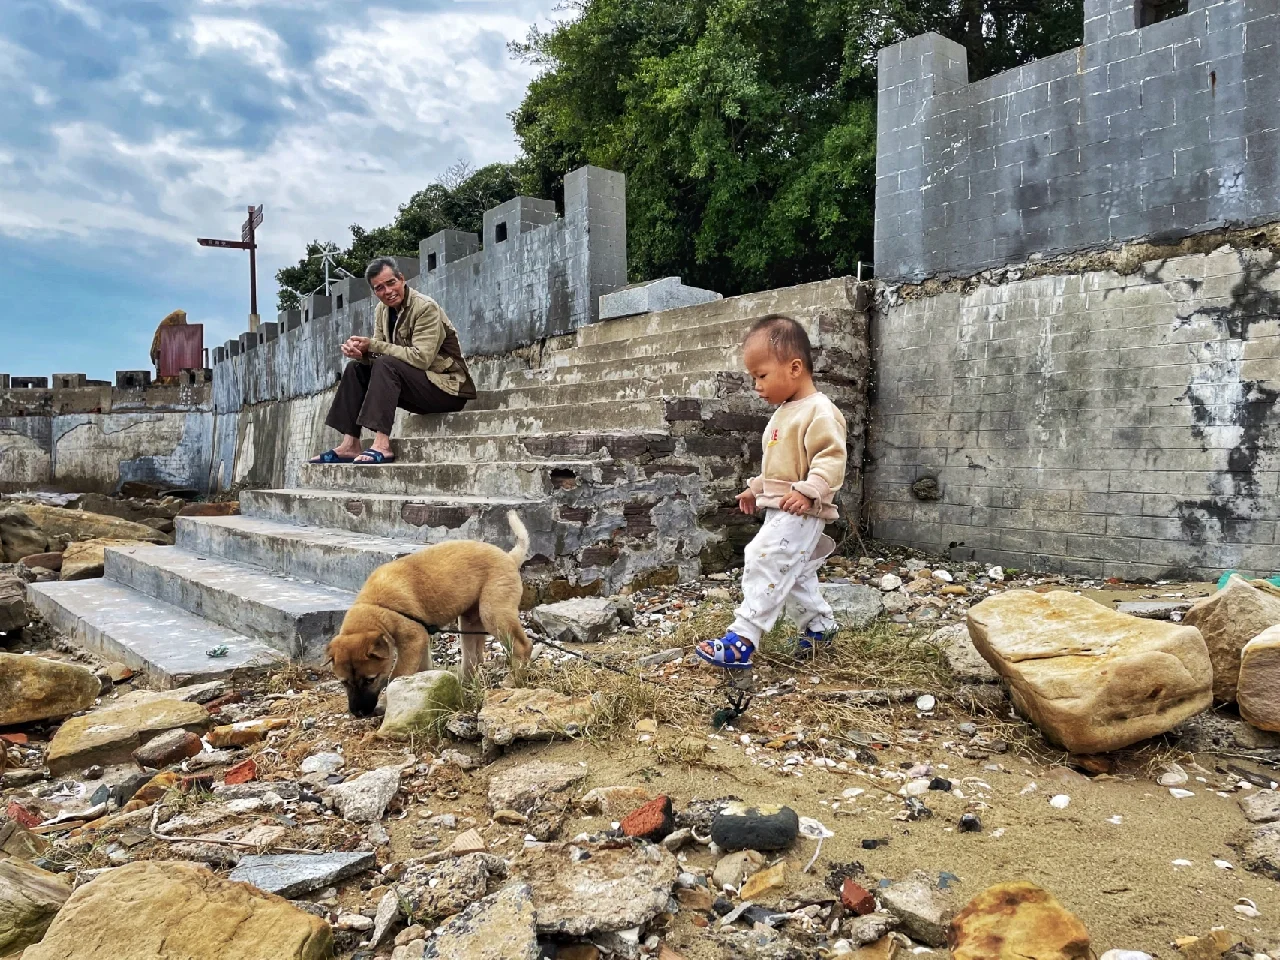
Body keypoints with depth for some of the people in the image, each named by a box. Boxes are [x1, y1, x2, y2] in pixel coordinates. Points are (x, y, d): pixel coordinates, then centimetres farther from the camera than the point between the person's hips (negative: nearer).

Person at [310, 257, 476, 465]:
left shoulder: (426, 308, -16)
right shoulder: (383, 310, 8)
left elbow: (421, 358, -26)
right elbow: (377, 354, 7)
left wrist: (373, 345, -23)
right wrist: (359, 351, -17)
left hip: (448, 387, -8)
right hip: (418, 388, 8)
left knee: (386, 365, -28)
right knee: (356, 369, 1)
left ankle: (381, 445, -34)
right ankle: (350, 445, -6)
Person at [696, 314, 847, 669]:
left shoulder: (819, 411, -16)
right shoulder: (784, 413, 16)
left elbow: (831, 459, -24)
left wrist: (809, 491, -34)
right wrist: (756, 488, 24)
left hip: (800, 513, -10)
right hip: (780, 511, 10)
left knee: (764, 562, -18)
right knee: (794, 574, 19)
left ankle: (741, 641, -18)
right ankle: (819, 625, 36)